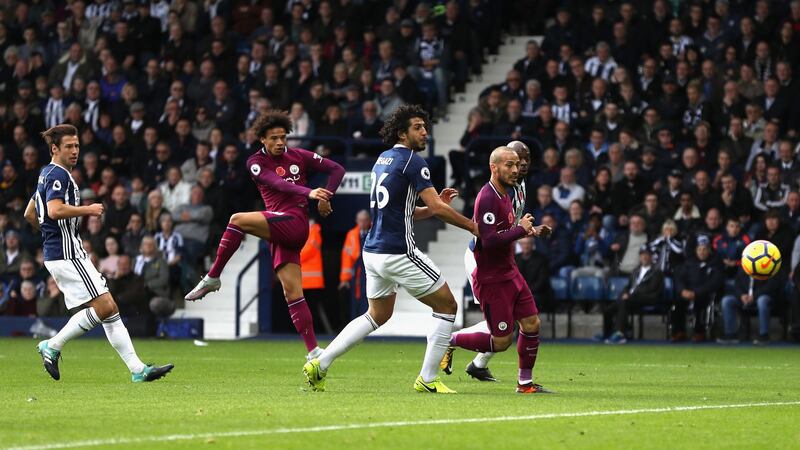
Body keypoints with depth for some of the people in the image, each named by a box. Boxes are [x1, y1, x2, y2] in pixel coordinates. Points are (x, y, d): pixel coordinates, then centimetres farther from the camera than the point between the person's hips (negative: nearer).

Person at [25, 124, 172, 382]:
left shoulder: (47, 175, 21)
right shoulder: (58, 175, -11)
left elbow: (30, 215, 28)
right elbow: (55, 210, -26)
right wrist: (88, 210, -15)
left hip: (70, 253, 11)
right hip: (66, 254, -11)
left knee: (109, 309, 3)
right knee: (104, 307, -14)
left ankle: (137, 369, -2)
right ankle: (52, 346, -6)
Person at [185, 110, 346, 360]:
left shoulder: (299, 157, 7)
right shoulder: (256, 162, 7)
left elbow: (337, 170, 14)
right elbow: (277, 183, -11)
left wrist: (325, 197, 0)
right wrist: (308, 192, -28)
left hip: (295, 223, -4)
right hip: (278, 231, 4)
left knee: (238, 220, -21)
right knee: (292, 292, -3)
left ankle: (212, 278, -11)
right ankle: (313, 351, -3)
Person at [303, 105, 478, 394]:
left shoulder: (383, 160, 16)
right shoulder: (412, 161, -11)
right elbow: (438, 208, -15)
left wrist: (434, 206, 16)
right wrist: (471, 226, -3)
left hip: (373, 251, 9)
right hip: (399, 253, -9)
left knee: (378, 315, 25)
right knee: (447, 306, 4)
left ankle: (319, 365, 19)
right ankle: (427, 379, 2)